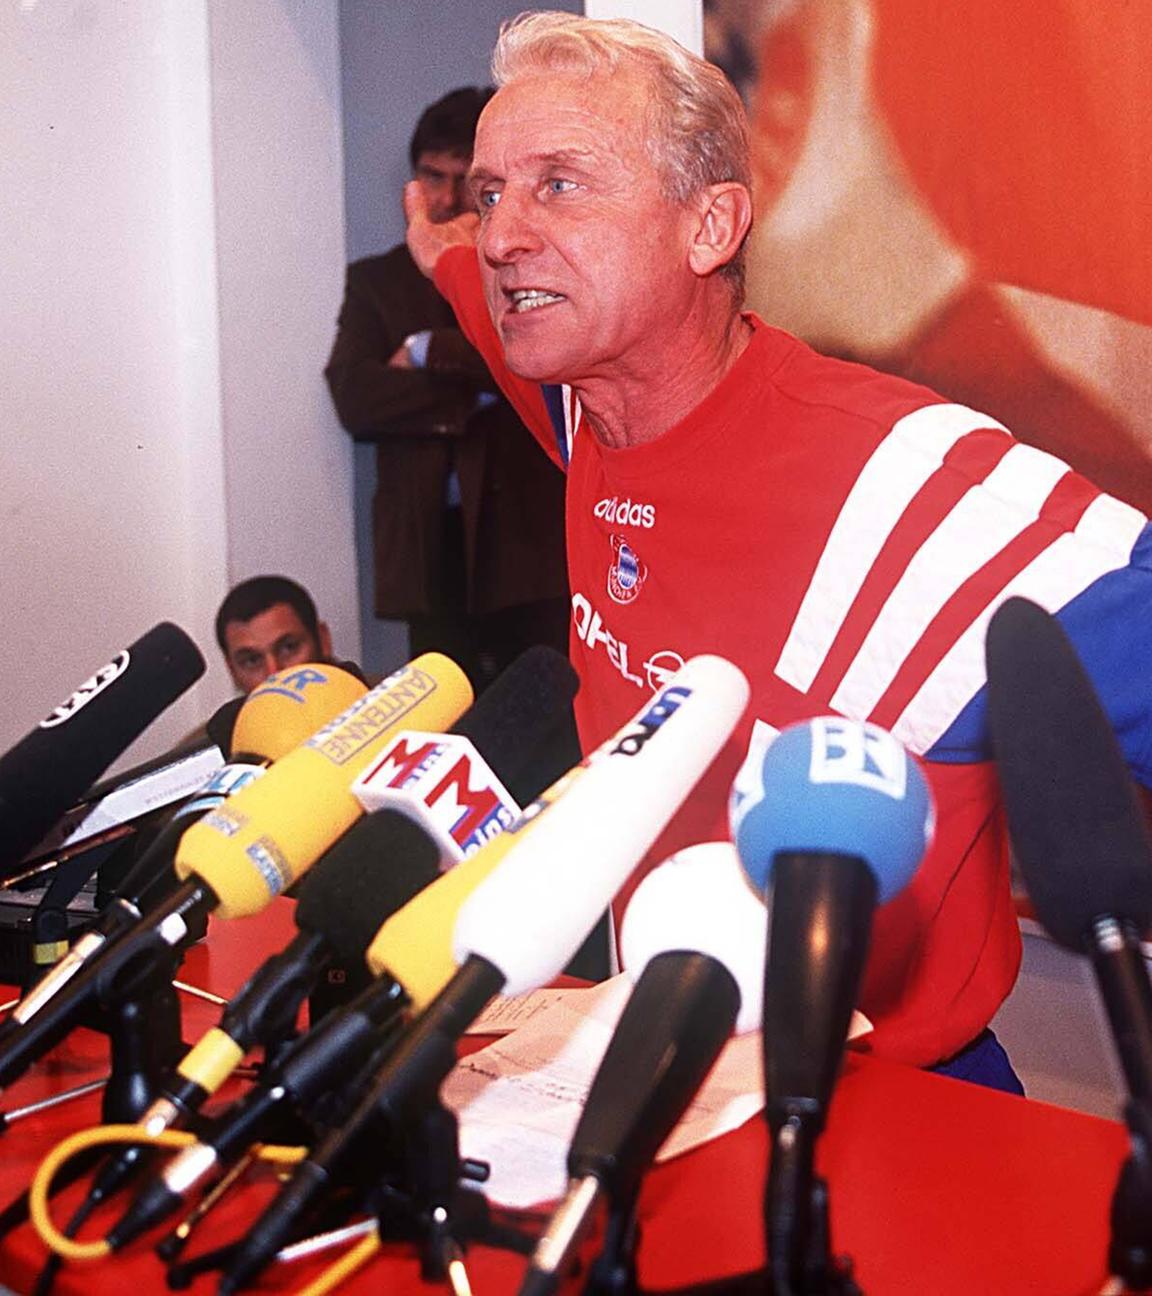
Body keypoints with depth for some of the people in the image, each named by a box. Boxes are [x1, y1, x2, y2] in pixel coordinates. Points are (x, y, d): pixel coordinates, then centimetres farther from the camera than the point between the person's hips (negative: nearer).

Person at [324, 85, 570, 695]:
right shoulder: (377, 280, 15)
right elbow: (354, 398, 0)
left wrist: (428, 352, -4)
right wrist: (477, 395, -7)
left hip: (531, 537, -1)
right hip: (432, 542, 2)